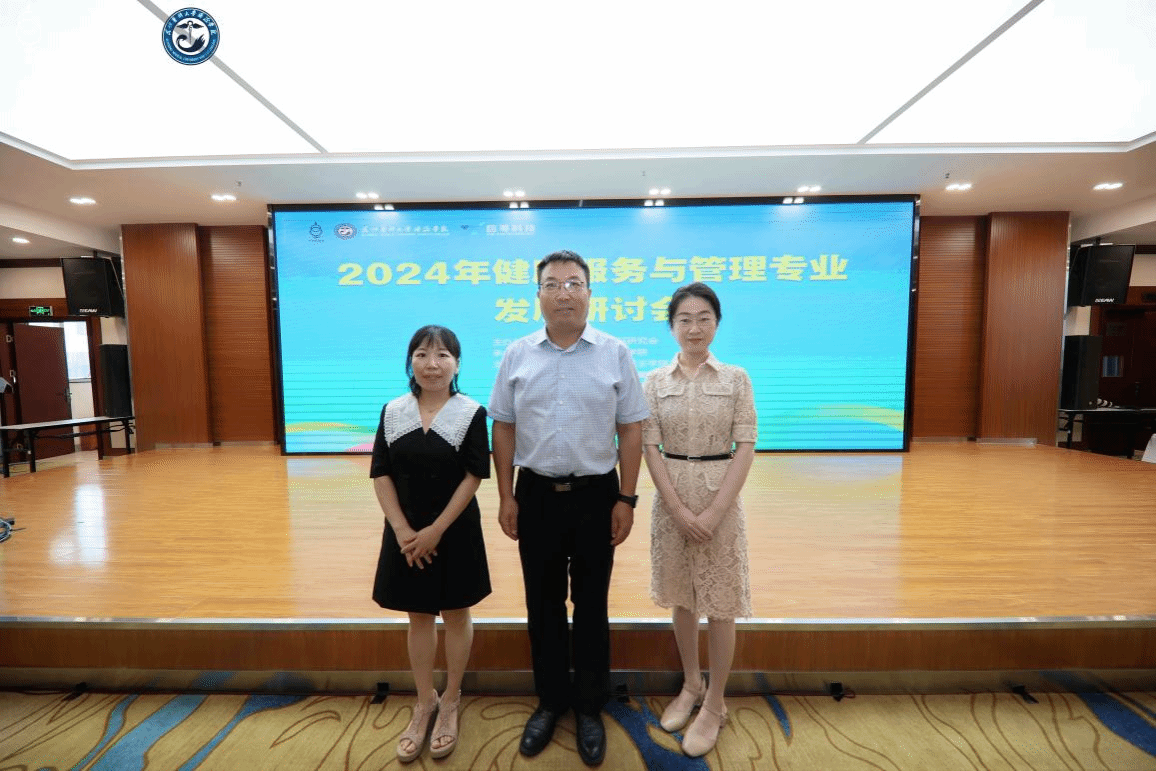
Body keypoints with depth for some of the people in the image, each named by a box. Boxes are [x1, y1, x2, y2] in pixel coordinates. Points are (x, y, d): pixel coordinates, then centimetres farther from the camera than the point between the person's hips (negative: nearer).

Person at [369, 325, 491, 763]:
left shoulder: (471, 413, -11)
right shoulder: (392, 412, -2)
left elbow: (473, 477, -13)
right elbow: (381, 475, -2)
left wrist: (436, 530, -16)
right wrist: (403, 530, -11)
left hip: (455, 533, -3)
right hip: (406, 534, 3)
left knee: (455, 615, 15)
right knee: (418, 617, 19)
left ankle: (450, 702, 38)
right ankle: (424, 703, 40)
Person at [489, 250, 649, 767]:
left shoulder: (615, 354, -3)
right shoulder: (518, 355, 1)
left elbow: (630, 431, -2)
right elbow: (503, 428, 3)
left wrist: (626, 499, -5)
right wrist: (506, 497, 0)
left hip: (596, 494, -1)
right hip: (536, 494, 2)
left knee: (591, 605, 15)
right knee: (543, 604, 17)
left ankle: (590, 709, 38)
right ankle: (550, 701, 41)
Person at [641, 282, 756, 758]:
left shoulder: (736, 379, -3)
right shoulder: (655, 382, 0)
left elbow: (745, 448, -7)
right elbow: (650, 448, -4)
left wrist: (714, 513, -14)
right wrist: (679, 510, -12)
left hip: (720, 498, -1)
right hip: (671, 497, 2)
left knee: (719, 603, 8)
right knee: (680, 597, 16)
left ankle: (715, 705, 30)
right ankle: (691, 685, 39)